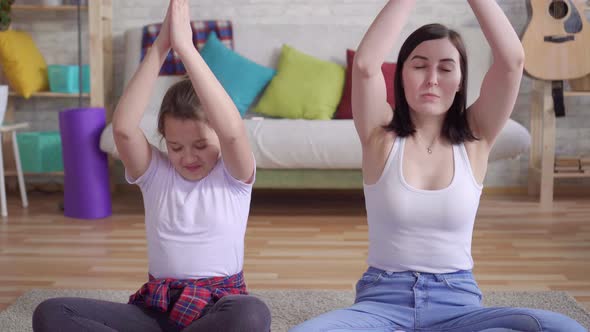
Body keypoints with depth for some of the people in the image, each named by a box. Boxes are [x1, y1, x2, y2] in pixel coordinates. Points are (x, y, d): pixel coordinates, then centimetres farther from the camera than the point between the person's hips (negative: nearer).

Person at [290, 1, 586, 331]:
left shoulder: (475, 138, 3)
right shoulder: (382, 135, 0)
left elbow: (512, 59, -10)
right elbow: (365, 65, -18)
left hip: (457, 304, 2)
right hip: (383, 300, -2)